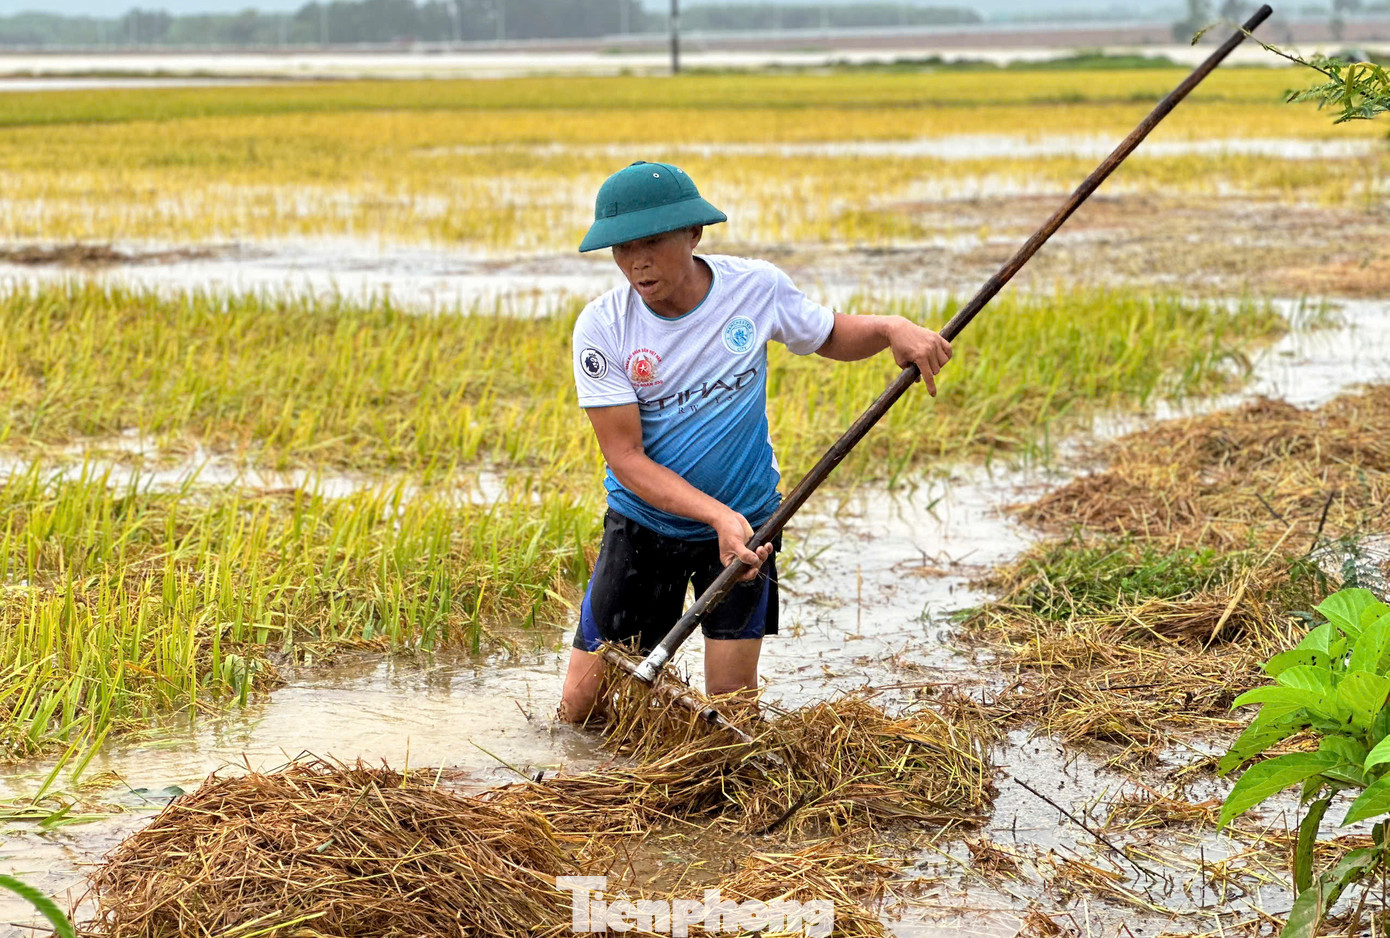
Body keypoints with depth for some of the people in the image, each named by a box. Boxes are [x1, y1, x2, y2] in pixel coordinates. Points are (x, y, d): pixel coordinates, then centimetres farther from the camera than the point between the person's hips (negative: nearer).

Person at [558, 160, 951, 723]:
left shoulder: (755, 287, -13)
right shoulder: (602, 327, -17)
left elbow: (833, 337, 7)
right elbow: (625, 457, -18)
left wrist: (893, 329, -16)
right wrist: (718, 515, -31)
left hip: (745, 518, 0)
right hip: (642, 524, 0)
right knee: (579, 711, 0)